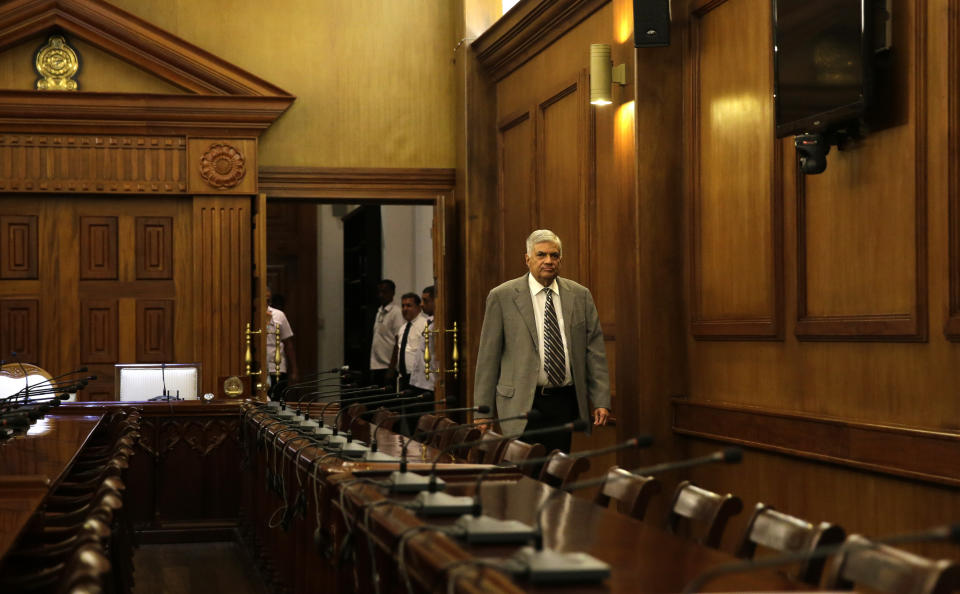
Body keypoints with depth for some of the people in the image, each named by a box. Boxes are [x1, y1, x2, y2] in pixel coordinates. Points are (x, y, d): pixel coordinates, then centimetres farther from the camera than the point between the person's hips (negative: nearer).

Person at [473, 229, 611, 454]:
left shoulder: (580, 296, 10)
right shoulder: (502, 297, 1)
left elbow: (594, 351, 10)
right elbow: (488, 357, 1)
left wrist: (601, 400, 3)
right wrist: (483, 411, -2)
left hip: (565, 402, 3)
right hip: (522, 404, -3)